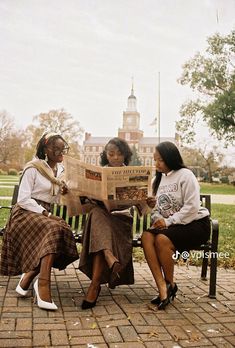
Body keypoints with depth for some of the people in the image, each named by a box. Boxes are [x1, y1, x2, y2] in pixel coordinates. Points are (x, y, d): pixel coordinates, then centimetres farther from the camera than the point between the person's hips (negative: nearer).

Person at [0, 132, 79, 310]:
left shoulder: (60, 169, 11)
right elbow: (23, 200, -14)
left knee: (63, 231, -23)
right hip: (26, 213, -7)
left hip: (44, 213, 7)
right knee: (54, 230, -33)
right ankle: (43, 289, -35)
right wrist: (45, 214, -21)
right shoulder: (33, 168, -9)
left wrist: (63, 192, -3)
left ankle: (28, 277, -13)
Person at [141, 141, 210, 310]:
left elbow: (192, 207, -16)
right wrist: (157, 220, -11)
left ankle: (170, 285, -8)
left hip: (195, 223, -6)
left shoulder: (185, 175, -8)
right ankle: (162, 288, -27)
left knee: (162, 239, -32)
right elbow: (158, 207, 11)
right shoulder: (159, 178, 14)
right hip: (168, 224, 6)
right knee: (147, 236, -23)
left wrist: (168, 222, -20)